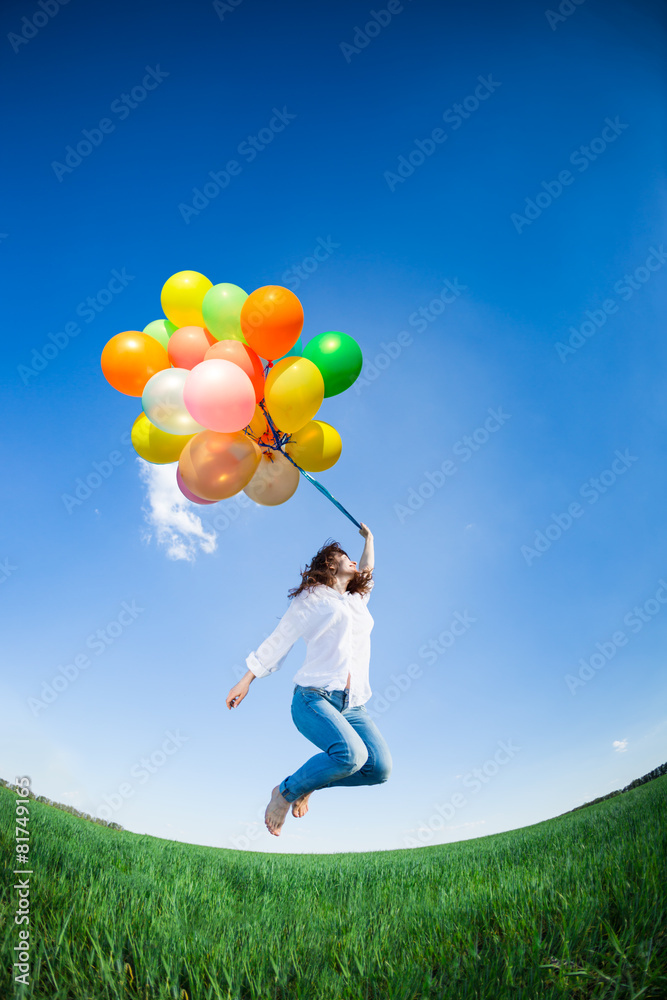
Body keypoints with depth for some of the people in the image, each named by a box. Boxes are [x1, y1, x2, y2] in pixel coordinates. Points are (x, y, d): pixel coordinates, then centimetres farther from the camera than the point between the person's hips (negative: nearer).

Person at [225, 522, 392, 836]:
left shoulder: (358, 601, 25)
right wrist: (246, 680, 7)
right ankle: (286, 791, -3)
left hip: (352, 704, 6)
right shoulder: (310, 598, 9)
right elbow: (278, 641, 10)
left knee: (380, 766, -17)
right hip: (314, 696, -6)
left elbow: (368, 572, 45)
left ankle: (306, 784, 8)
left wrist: (368, 538, 55)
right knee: (351, 754, -31)